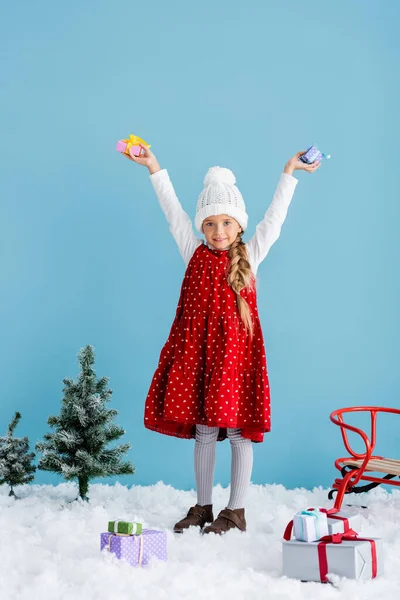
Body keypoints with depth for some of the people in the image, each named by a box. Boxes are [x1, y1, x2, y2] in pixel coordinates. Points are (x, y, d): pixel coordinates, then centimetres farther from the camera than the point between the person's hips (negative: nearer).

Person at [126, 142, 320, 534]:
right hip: (198, 351, 2)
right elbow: (174, 213, 10)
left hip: (236, 351, -2)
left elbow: (273, 218, 3)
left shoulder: (249, 256, 4)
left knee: (238, 430, 1)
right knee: (202, 432, 9)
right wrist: (154, 169, 11)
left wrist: (289, 173, 0)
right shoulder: (195, 253, 8)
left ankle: (235, 512, 13)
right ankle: (202, 507, 22)